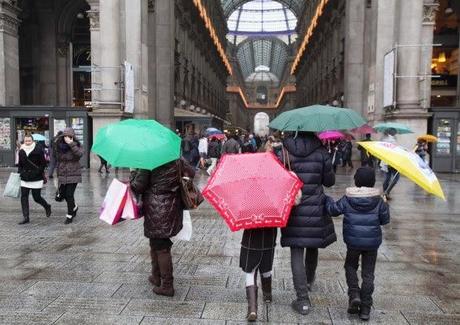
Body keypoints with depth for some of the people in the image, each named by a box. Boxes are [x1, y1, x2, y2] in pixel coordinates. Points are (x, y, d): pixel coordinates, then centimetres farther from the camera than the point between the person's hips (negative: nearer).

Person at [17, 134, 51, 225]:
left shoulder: (38, 150, -7)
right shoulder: (21, 151, 7)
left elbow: (43, 164, -6)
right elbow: (20, 164, 18)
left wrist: (38, 171, -16)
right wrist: (20, 172, 3)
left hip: (36, 179, -5)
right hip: (25, 179, 5)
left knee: (36, 197, 1)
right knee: (23, 197, -1)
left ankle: (47, 207, 31)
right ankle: (25, 217, 5)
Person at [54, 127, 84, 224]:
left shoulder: (77, 145, -5)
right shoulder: (59, 146, 5)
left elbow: (80, 154, -26)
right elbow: (57, 158, 16)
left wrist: (71, 144, -28)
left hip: (73, 174, -4)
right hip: (62, 174, 5)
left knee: (69, 194, -7)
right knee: (63, 193, 10)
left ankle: (69, 215, 8)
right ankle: (74, 207, 37)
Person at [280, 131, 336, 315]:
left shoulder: (285, 150, -5)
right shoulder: (321, 152, -6)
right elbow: (330, 181, 0)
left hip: (292, 208, -1)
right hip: (315, 208, 1)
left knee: (296, 253, 3)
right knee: (312, 246, 23)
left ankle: (303, 299, 1)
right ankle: (309, 280, 46)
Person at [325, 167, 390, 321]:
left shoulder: (347, 199, -9)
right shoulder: (378, 201, -6)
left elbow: (333, 210, 3)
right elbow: (385, 219, 3)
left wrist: (327, 199, 21)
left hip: (353, 242, -1)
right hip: (372, 242, 1)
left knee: (350, 267, 22)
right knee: (368, 274, 10)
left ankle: (354, 294, 2)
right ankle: (365, 308, 13)